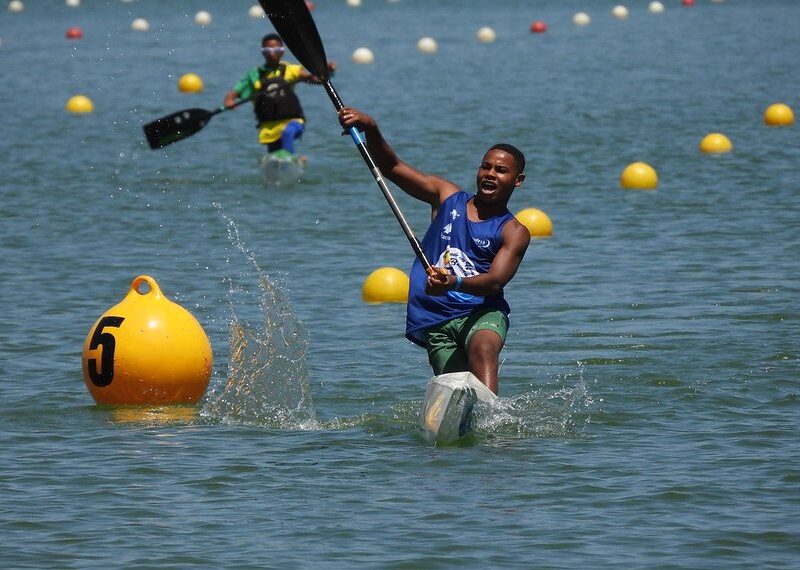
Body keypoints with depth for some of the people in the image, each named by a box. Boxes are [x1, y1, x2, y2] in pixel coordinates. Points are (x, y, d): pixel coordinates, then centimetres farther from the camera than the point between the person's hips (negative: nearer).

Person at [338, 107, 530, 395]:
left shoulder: (514, 233, 6)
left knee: (483, 347, -36)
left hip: (482, 313, -4)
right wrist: (370, 129, -4)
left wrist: (454, 282, -32)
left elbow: (495, 281, -11)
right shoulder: (448, 197, 18)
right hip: (436, 320, 4)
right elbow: (391, 167, 15)